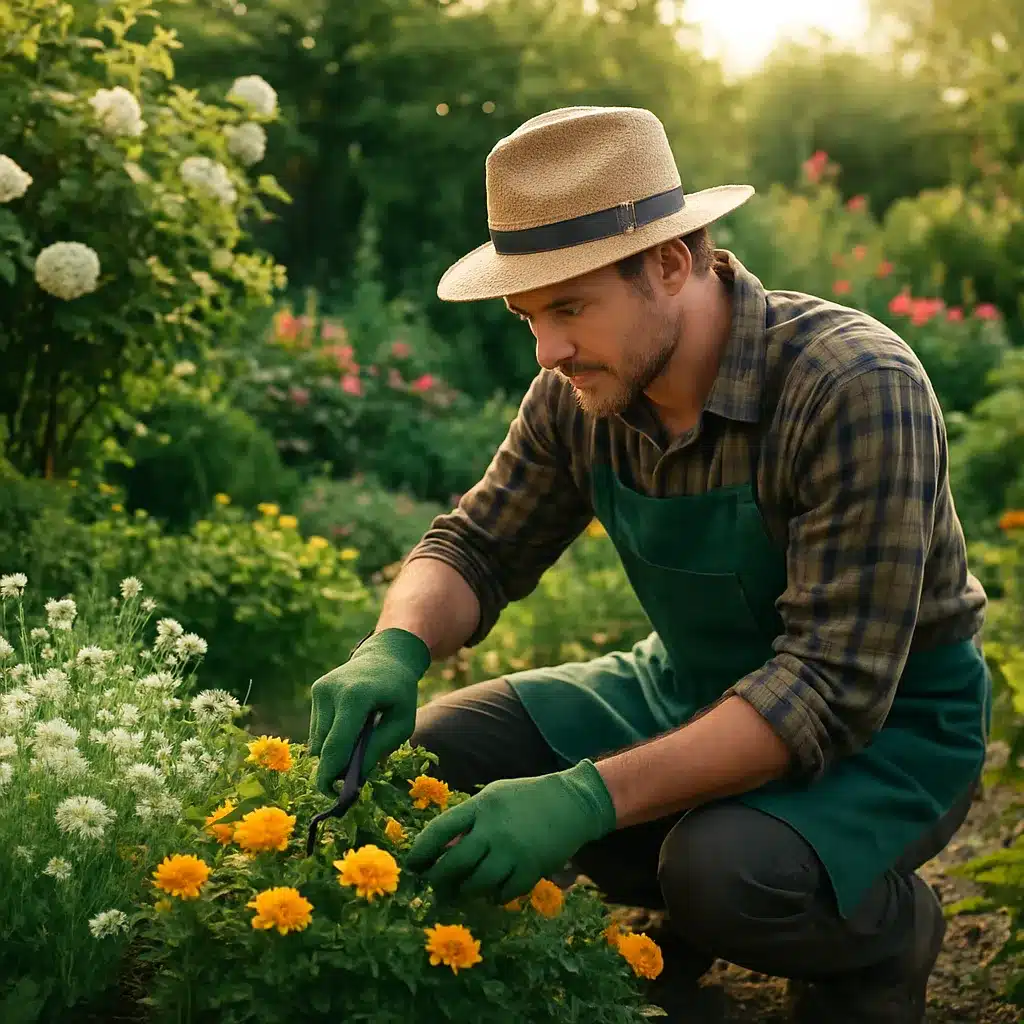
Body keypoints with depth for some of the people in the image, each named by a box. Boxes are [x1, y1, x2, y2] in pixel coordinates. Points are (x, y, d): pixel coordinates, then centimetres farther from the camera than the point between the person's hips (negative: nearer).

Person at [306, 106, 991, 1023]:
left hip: (885, 720, -6)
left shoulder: (858, 390, -30)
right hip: (694, 687, 6)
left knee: (725, 874, -35)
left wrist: (589, 797, -42)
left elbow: (833, 687, -33)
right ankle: (677, 913, 13)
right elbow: (476, 547, 1)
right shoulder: (579, 394, -10)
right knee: (435, 752, -8)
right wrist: (396, 648, -23)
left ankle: (887, 932, 1)